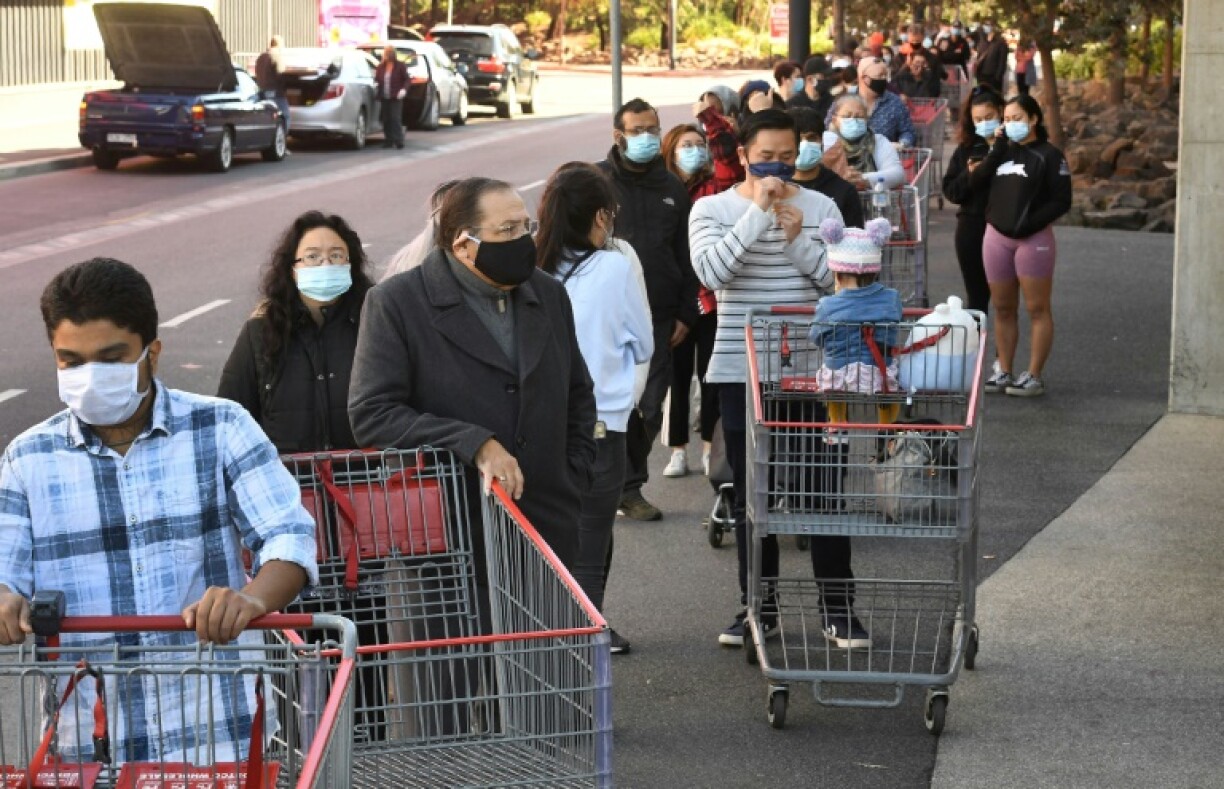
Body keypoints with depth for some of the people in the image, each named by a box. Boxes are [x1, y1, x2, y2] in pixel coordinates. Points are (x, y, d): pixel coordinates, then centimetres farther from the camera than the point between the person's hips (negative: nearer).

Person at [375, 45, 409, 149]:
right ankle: (389, 140, 13)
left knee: (395, 118, -12)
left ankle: (398, 140, -10)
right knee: (385, 119, 5)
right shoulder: (381, 66, 10)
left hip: (396, 98, -5)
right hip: (384, 98, 5)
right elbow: (376, 78, 19)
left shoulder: (400, 66, -2)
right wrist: (376, 84, -2)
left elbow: (406, 79, 1)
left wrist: (404, 89, -14)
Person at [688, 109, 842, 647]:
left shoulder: (821, 208, 4)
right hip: (741, 371, 0)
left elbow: (839, 281, -2)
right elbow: (712, 271, -18)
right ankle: (759, 607, 18)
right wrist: (758, 210, -19)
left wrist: (797, 239, -15)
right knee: (751, 493, 8)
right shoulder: (712, 209, 0)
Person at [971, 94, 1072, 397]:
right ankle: (1003, 372, 18)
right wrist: (997, 148, -6)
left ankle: (1034, 377, -1)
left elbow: (1061, 201, -9)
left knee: (1037, 309, -3)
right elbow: (976, 180, 1)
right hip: (996, 236, 6)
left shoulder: (1048, 155, -2)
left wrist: (1030, 223, -17)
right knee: (1003, 309, 10)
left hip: (1033, 239, -6)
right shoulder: (1003, 152, 16)